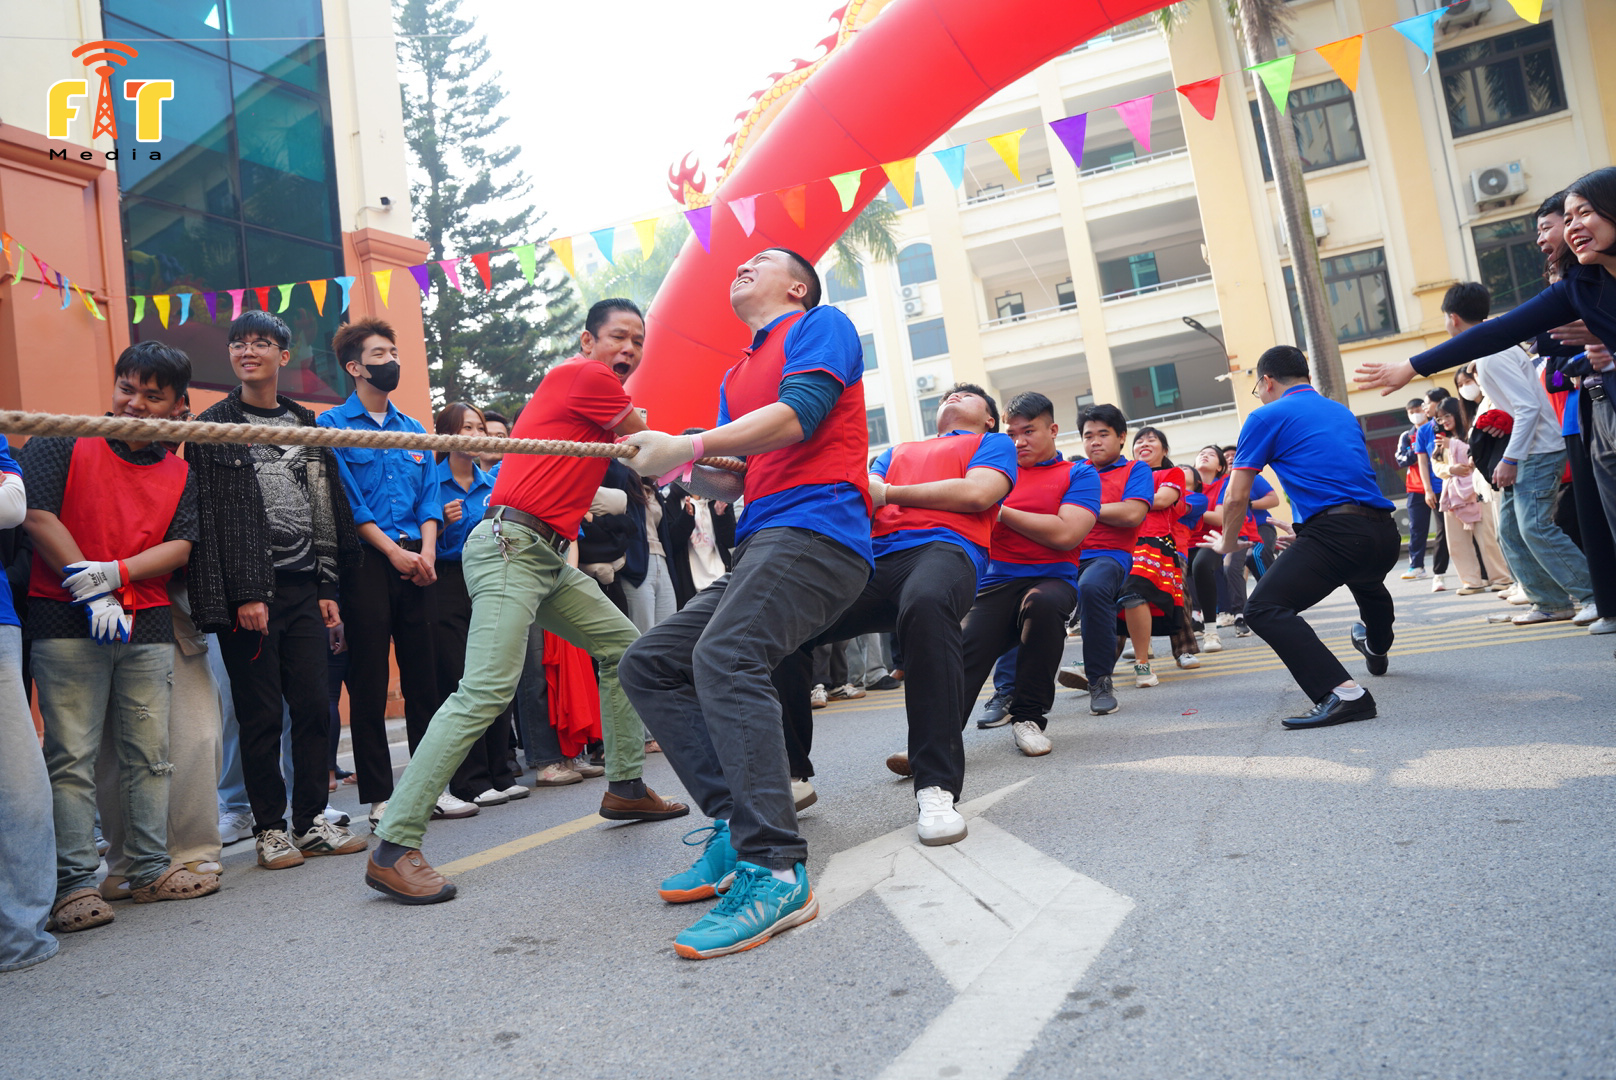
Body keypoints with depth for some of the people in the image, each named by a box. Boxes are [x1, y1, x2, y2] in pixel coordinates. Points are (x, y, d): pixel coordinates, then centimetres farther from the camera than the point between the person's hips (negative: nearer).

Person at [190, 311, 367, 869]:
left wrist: (327, 586, 10)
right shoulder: (213, 427, 2)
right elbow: (213, 518, -5)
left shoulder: (306, 426, 16)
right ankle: (270, 828, 13)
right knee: (261, 714, 1)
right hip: (248, 591, -4)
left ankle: (312, 821, 15)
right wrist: (244, 594, -13)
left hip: (303, 588, 4)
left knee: (314, 706, 3)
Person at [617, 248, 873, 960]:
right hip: (760, 547, 10)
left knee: (725, 659, -32)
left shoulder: (821, 325, 7)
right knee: (649, 665, 3)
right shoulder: (736, 378, 29)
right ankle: (737, 827, -2)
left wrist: (688, 445, -17)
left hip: (816, 529, -9)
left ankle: (775, 871, -33)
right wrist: (682, 467, 1)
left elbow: (799, 414, -13)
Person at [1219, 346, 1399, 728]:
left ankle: (1343, 693, -29)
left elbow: (1236, 497, 2)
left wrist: (1227, 544, 20)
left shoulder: (1267, 416, 3)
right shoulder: (1343, 412, 25)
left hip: (1337, 531, -9)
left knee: (1264, 608, -15)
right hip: (1386, 534, 9)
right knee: (1366, 580, 40)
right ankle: (1376, 648, 70)